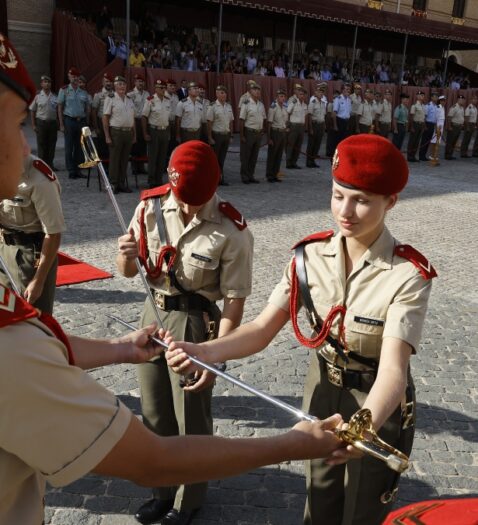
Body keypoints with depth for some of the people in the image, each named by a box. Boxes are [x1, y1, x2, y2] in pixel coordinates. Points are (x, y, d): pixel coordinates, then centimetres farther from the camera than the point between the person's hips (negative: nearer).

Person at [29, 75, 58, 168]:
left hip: (53, 122, 3)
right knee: (41, 145, 0)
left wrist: (58, 124, 5)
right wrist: (33, 125, -3)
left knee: (52, 144, 7)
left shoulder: (55, 97, 7)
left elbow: (58, 110, 12)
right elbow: (32, 111, 2)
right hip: (41, 122, -3)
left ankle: (50, 164, 17)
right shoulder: (38, 97, 0)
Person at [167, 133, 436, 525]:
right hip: (322, 392, 3)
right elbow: (262, 330, -17)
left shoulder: (408, 276, -25)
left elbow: (392, 368, -36)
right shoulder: (311, 255, -13)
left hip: (379, 405, -3)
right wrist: (204, 351, -35)